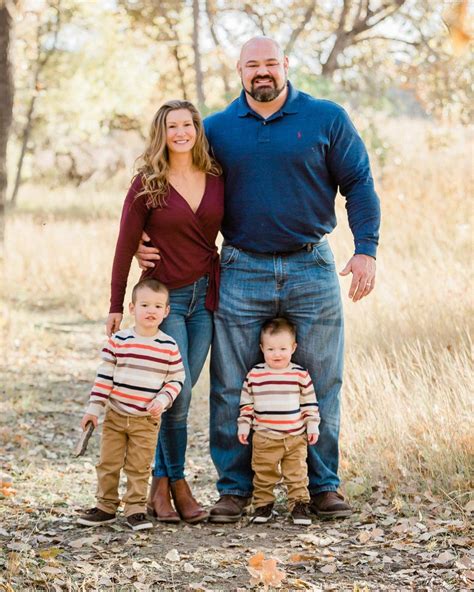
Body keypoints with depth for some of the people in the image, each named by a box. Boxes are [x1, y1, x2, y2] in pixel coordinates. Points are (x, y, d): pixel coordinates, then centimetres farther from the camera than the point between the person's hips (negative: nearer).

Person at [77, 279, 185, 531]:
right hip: (115, 415, 1)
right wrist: (93, 409, -3)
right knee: (108, 464, 8)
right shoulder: (118, 341, -4)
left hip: (146, 420, -1)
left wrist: (163, 400, -14)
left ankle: (136, 509, 13)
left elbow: (176, 379, 3)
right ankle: (106, 506, 20)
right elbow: (104, 376, -1)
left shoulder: (169, 346, -4)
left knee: (139, 468, 4)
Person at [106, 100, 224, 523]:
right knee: (177, 393, -10)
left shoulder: (216, 179, 4)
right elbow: (126, 246, -3)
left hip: (206, 297, 3)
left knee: (180, 391, 5)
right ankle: (178, 483, 6)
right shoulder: (147, 185, -5)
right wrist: (116, 307, -4)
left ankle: (160, 484, 14)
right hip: (165, 297, -3)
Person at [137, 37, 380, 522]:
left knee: (321, 385, 6)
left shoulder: (327, 119, 2)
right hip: (242, 274, 1)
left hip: (312, 270, -1)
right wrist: (145, 242, 2)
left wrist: (365, 249, -8)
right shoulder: (216, 129, 6)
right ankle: (234, 488, 12)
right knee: (230, 389, 2)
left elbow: (359, 185, 3)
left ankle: (324, 486, 16)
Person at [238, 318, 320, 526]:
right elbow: (246, 403, 6)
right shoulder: (255, 375, -1)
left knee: (297, 475, 4)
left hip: (296, 437, 0)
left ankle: (299, 505, 12)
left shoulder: (300, 375, -1)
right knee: (263, 475, 8)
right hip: (264, 438, 0)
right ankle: (263, 505, 20)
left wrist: (312, 426, 3)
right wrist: (243, 426, 4)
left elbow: (310, 403, 6)